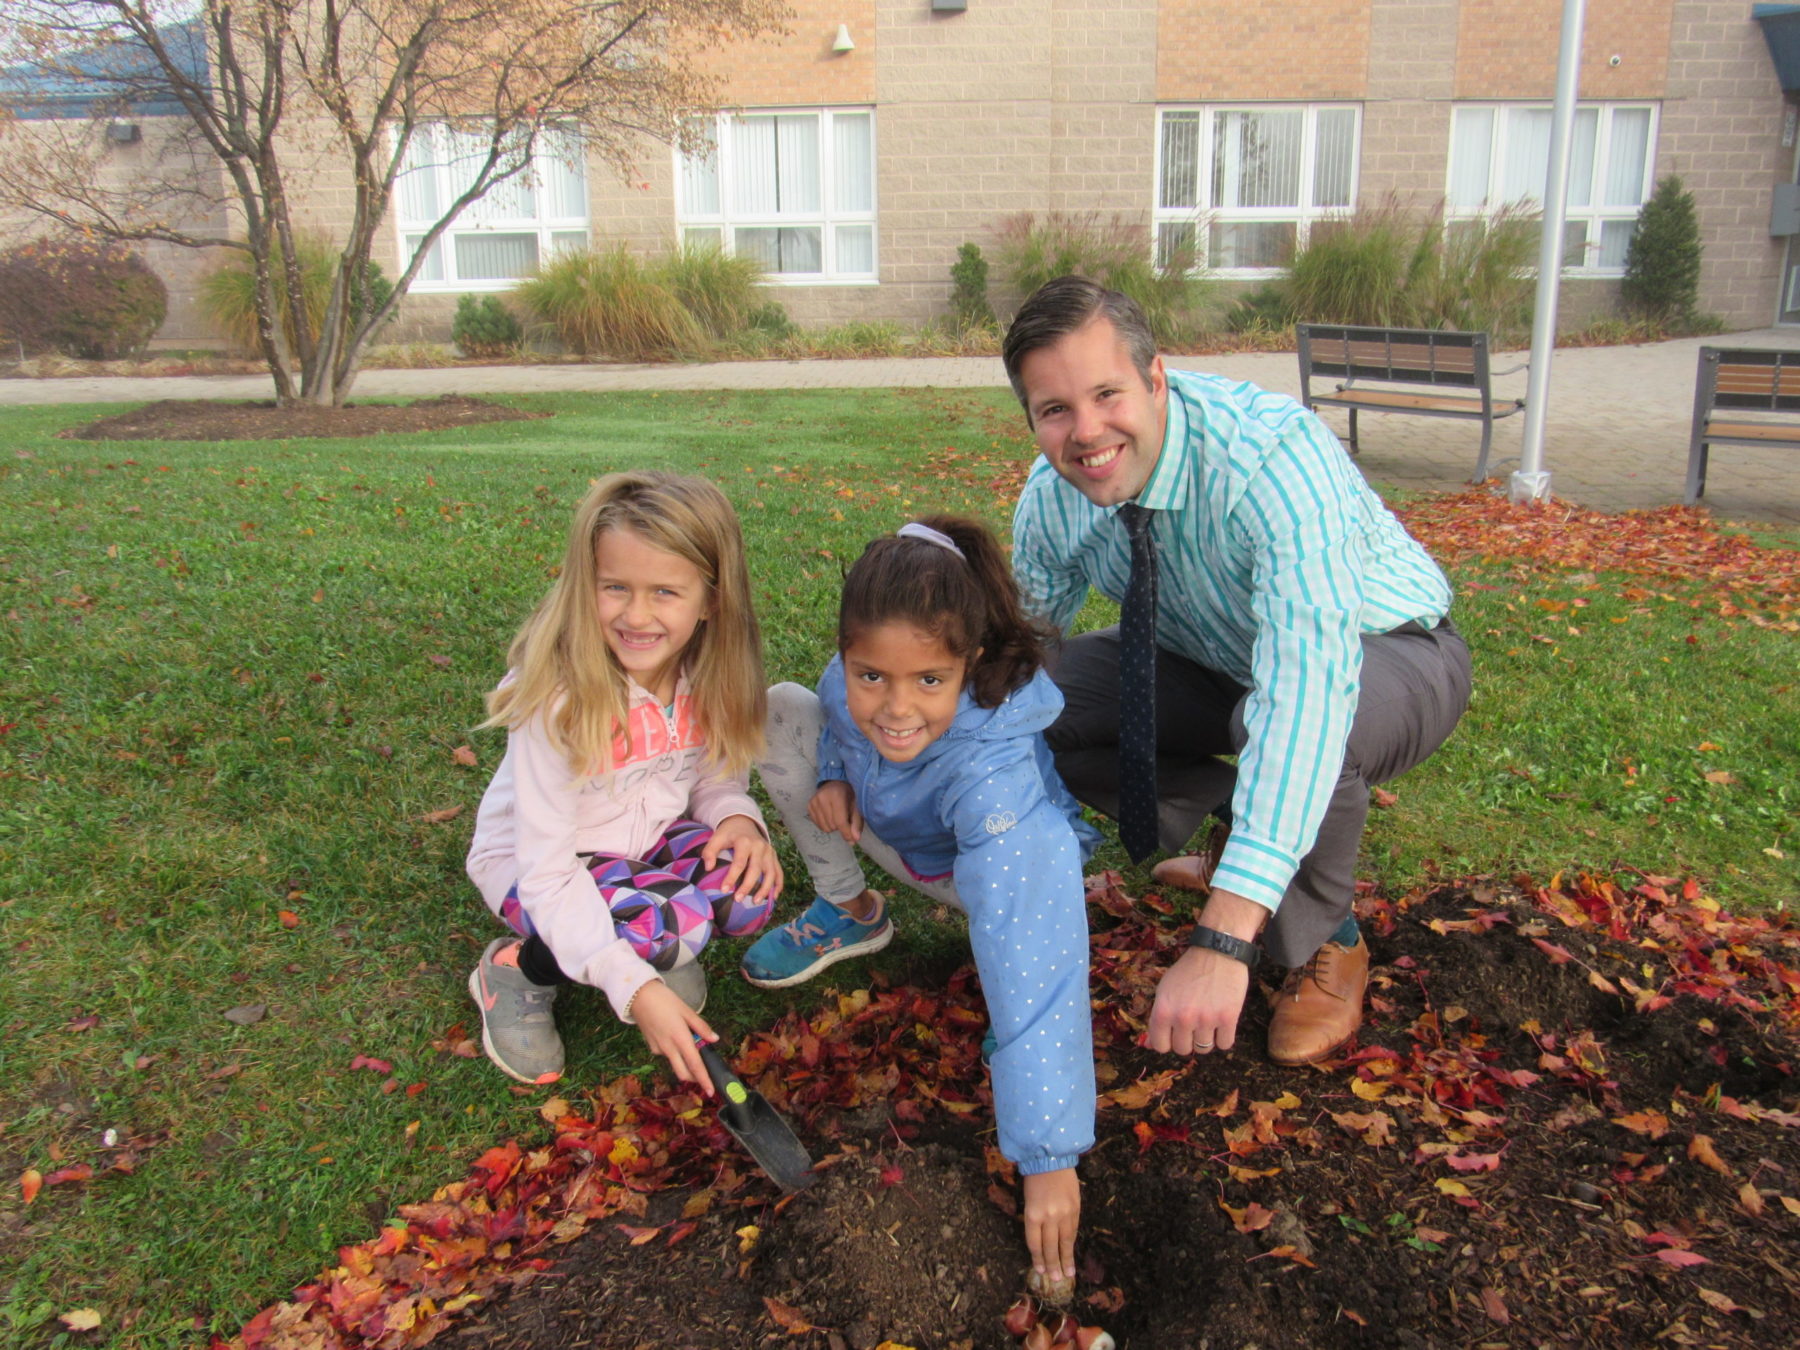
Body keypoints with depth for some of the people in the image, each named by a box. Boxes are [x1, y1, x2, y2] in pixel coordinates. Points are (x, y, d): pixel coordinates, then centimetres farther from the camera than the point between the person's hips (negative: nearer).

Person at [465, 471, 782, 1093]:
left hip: (650, 840, 5)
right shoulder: (557, 696, -30)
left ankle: (658, 947, 7)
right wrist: (636, 991, -37)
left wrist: (737, 816, -24)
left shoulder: (709, 675, -15)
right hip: (538, 861, -4)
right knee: (652, 928, -32)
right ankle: (516, 971, -3)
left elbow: (716, 775, 2)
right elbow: (547, 873, -29)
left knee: (750, 889, -23)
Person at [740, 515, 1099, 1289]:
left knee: (1023, 866, -39)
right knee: (781, 711, -13)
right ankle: (848, 911, 5)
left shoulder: (994, 774, -46)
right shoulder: (853, 680, -30)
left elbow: (1031, 959, -51)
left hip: (974, 865, -4)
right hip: (889, 829, 5)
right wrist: (832, 774, -22)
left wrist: (1048, 1158, -53)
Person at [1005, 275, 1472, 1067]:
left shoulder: (1272, 457, -38)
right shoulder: (1050, 497, -16)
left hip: (1385, 656, -5)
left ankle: (1325, 945, -9)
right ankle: (1235, 828, 8)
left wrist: (1222, 940, -56)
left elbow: (1307, 683, -49)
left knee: (1299, 721, -41)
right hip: (1220, 659, 6)